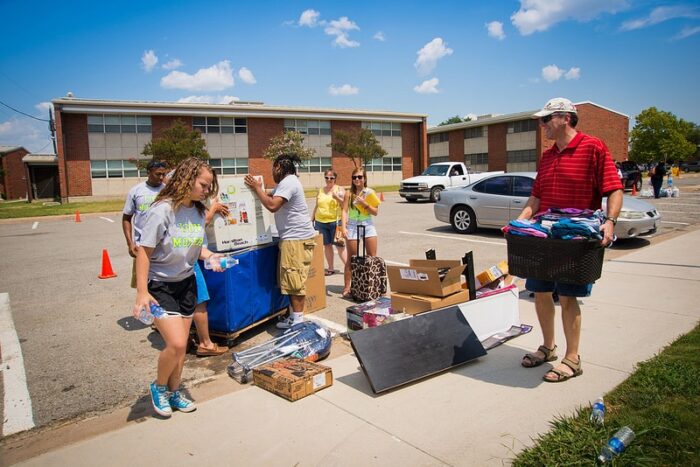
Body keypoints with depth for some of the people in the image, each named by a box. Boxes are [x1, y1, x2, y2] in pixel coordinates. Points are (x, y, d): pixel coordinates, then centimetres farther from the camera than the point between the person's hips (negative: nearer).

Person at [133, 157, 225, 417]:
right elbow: (144, 251, -18)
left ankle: (173, 391, 33)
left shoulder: (199, 211, 0)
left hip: (187, 282, 6)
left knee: (181, 345, 11)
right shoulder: (163, 209, -20)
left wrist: (210, 257, -6)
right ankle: (158, 387, 16)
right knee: (176, 343, -13)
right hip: (160, 285, -6)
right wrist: (142, 292, -21)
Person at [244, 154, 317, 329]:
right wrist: (258, 189, 12)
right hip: (291, 238, 11)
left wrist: (257, 188, -12)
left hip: (297, 239, -11)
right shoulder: (286, 182, 21)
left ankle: (298, 319, 0)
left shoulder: (288, 183, -14)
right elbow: (272, 199, 22)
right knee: (290, 281, 12)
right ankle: (295, 316, 19)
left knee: (295, 281, -6)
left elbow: (272, 205, -24)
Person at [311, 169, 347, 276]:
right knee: (327, 245, 9)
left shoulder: (339, 189, 2)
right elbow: (316, 206, 18)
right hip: (320, 222, 4)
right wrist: (312, 219, 16)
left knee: (339, 246, -6)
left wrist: (337, 197, -25)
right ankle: (330, 268, 18)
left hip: (335, 222, -4)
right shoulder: (321, 190, 12)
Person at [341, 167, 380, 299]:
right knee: (351, 259, 3)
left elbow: (375, 212, -1)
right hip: (353, 226, -1)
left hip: (368, 225, 1)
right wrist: (344, 227, -16)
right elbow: (344, 211, -6)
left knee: (372, 257, 4)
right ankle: (346, 288, 8)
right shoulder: (349, 193, 0)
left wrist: (365, 204, -15)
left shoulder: (370, 192, 1)